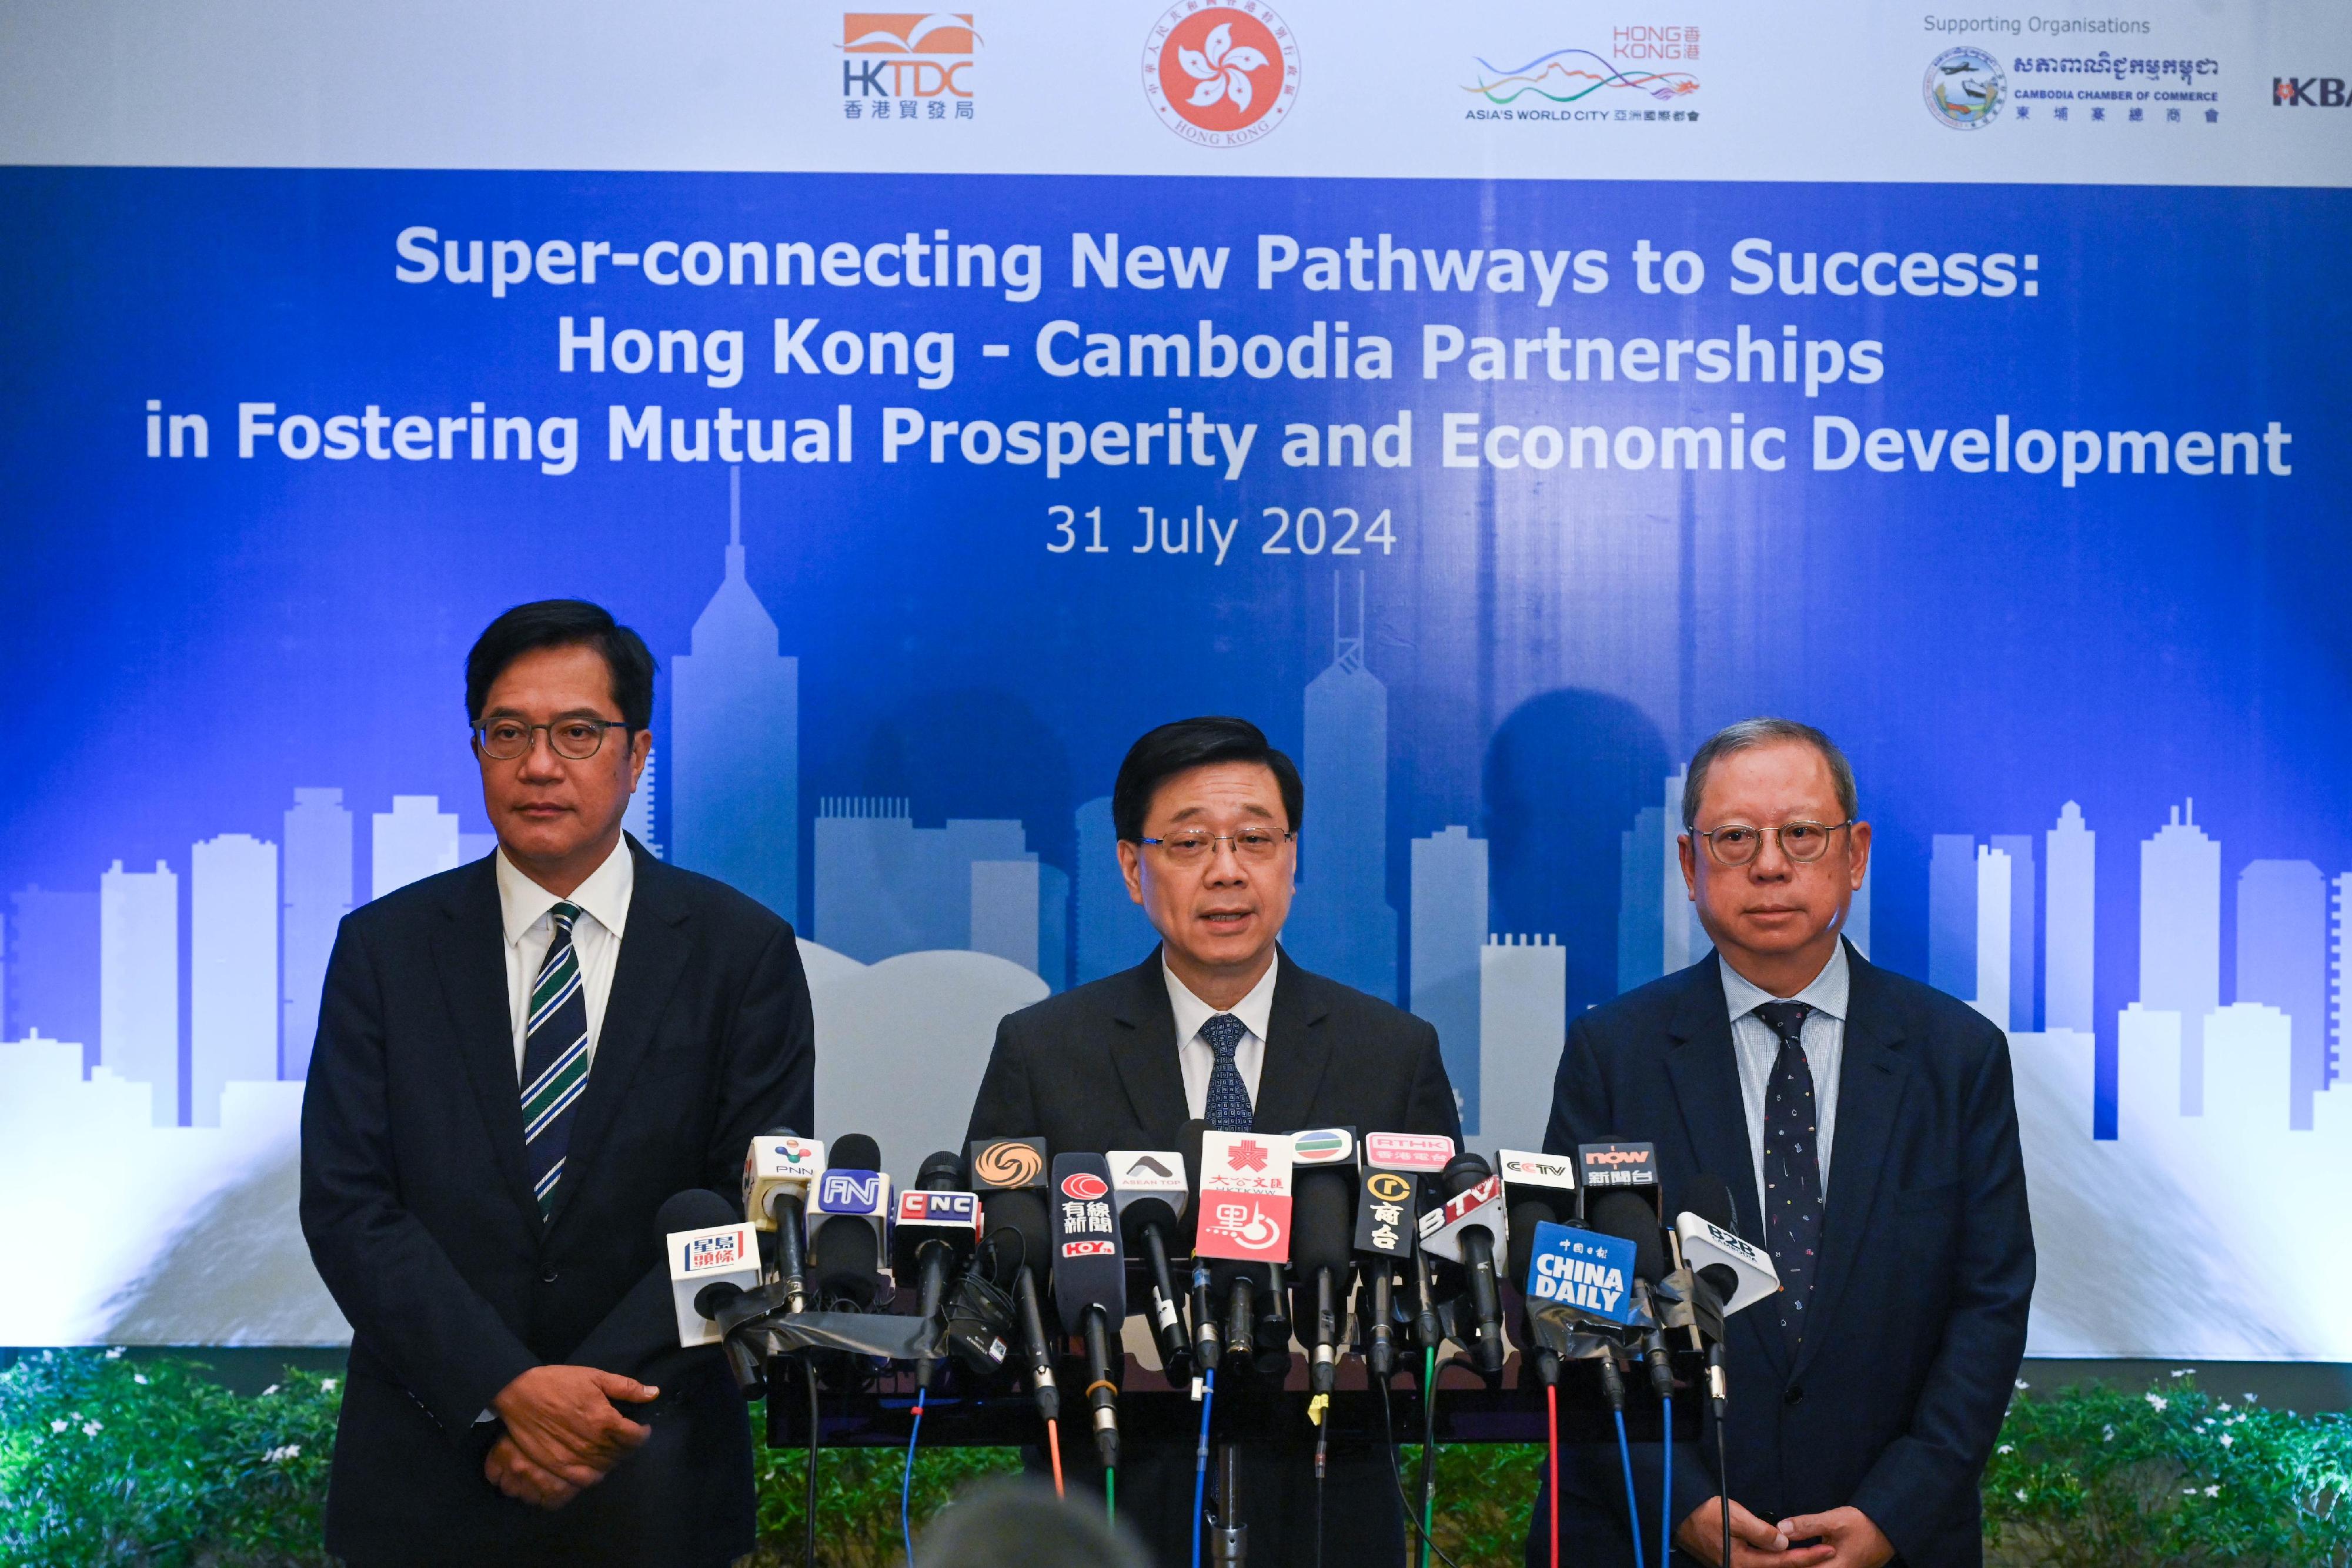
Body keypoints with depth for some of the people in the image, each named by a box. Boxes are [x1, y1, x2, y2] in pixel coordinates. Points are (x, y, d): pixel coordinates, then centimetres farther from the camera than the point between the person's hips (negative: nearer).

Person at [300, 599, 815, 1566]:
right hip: (425, 1480, 1)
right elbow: (346, 1205, -5)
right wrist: (507, 1393, -16)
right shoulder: (383, 947, 1)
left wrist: (594, 1402, -15)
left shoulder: (743, 952, -2)